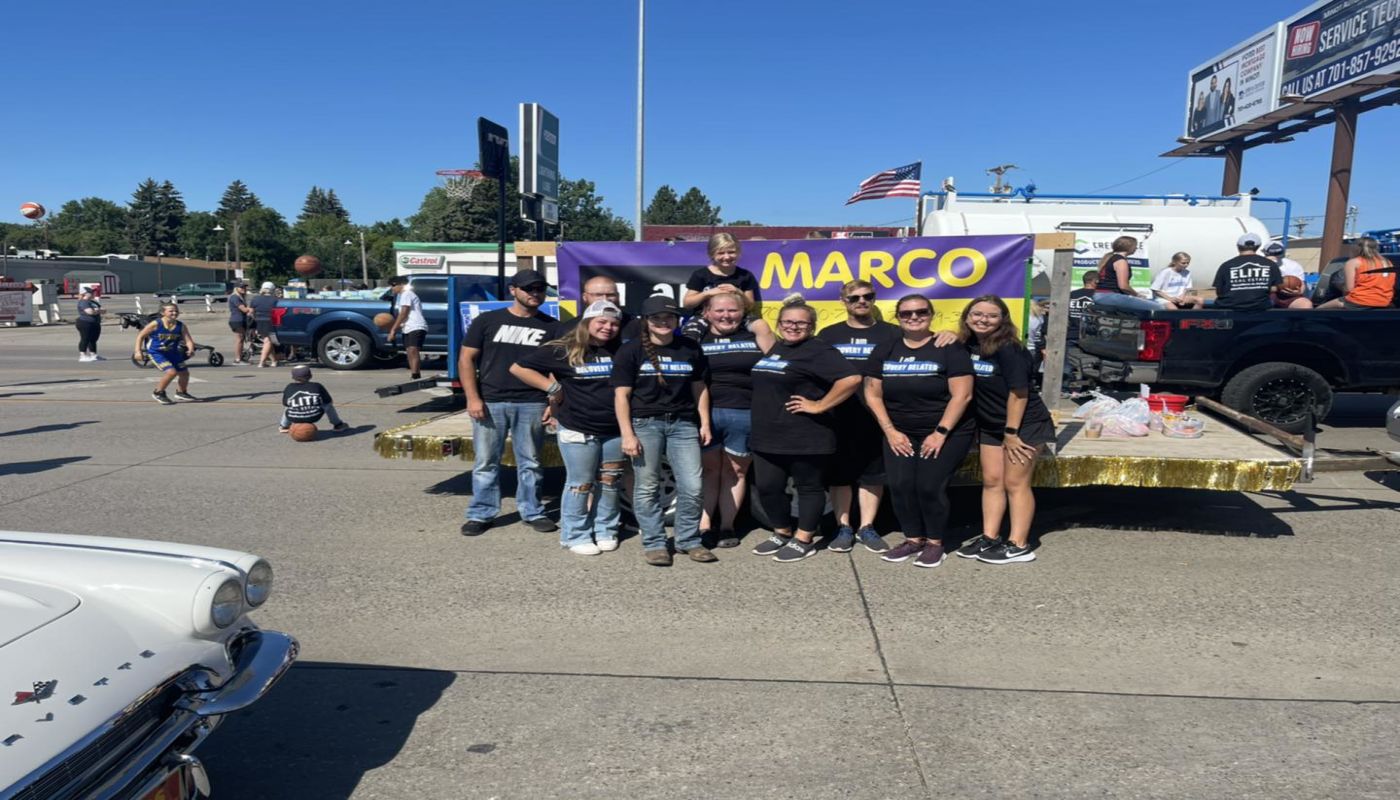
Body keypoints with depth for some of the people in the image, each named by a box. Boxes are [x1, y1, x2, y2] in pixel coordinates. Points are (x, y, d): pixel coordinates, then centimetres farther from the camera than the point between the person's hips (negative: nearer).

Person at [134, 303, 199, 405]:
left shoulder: (181, 326, -7)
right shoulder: (156, 324, -17)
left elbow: (188, 340, -10)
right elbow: (140, 336, -8)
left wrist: (190, 349, -32)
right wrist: (138, 351, -14)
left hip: (172, 353, 6)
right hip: (155, 353, -6)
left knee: (184, 373, 11)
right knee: (171, 372, -24)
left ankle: (181, 392, 40)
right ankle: (158, 393, -1)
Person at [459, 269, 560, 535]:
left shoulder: (551, 327, 9)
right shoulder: (487, 321, 6)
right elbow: (466, 360, 4)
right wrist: (473, 398, -6)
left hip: (531, 404, 1)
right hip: (489, 403, 0)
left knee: (530, 462, 8)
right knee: (486, 462, 5)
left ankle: (532, 512, 21)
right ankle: (480, 514, 16)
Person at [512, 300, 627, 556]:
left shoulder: (620, 351, 4)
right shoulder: (563, 350, -6)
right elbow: (518, 367, -4)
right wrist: (552, 387, -9)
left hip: (615, 430, 4)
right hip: (577, 430, -4)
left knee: (609, 482, 12)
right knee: (580, 484, 1)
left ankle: (605, 530, 27)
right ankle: (575, 536, 14)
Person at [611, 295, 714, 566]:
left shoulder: (691, 349, 9)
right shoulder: (631, 350, -1)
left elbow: (699, 388, 17)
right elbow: (621, 395, -3)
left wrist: (705, 423, 10)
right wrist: (627, 434, -10)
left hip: (683, 423, 3)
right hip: (645, 423, -2)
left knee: (692, 487, 0)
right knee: (647, 487, 2)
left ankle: (689, 540, 17)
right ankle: (654, 543, 15)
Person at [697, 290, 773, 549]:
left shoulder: (754, 335, 9)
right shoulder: (698, 338, 9)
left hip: (745, 415, 0)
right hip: (706, 413, 0)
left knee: (735, 471, 8)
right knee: (708, 470, 6)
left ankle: (727, 526, 16)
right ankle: (704, 526, 11)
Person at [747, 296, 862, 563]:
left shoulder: (818, 351, -11)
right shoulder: (773, 348, 13)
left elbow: (852, 378, -24)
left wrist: (820, 406, -19)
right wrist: (760, 414, 15)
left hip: (806, 438, -8)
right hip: (768, 435, 8)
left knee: (809, 487, 6)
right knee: (767, 487, 10)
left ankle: (804, 541, 16)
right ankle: (782, 533, 28)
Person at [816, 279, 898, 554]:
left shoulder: (891, 334, 6)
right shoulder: (829, 334, 10)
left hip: (876, 416, -1)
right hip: (838, 416, 1)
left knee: (872, 473, 7)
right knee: (839, 472, 5)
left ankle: (867, 527, 19)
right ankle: (843, 527, 17)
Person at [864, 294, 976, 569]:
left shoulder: (949, 349, -8)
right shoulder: (884, 351, 4)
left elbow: (962, 395, -13)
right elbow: (872, 394, 4)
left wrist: (940, 433, -15)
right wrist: (890, 431, -4)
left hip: (948, 433, -4)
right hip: (901, 433, 4)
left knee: (929, 486, -10)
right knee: (900, 485, -5)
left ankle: (935, 543, 10)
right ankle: (913, 539, 14)